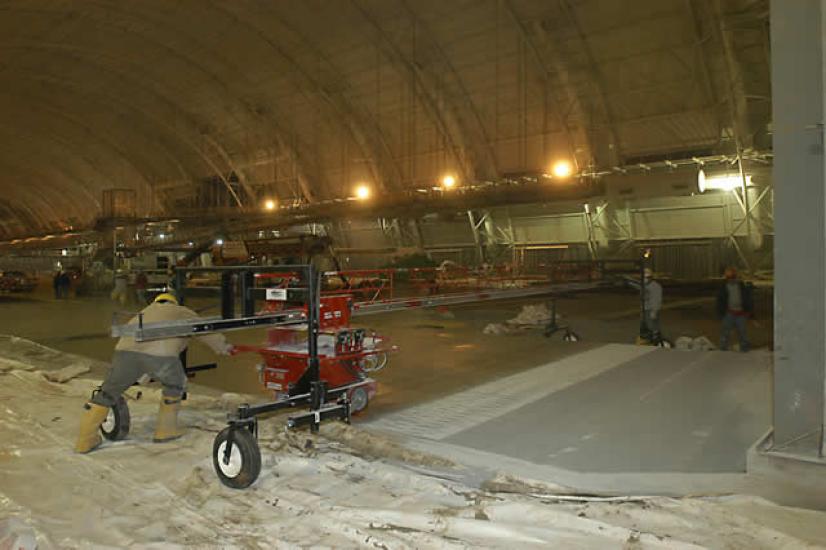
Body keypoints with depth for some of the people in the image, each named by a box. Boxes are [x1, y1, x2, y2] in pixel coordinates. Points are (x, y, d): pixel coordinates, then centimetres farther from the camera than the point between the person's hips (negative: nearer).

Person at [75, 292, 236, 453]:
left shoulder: (147, 310, 39)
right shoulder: (182, 313, 30)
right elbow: (206, 332, 38)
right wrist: (225, 347, 53)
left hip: (126, 349, 3)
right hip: (161, 354, -3)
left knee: (108, 391, 19)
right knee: (175, 385, 24)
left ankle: (85, 440, 20)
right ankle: (166, 429, 29)